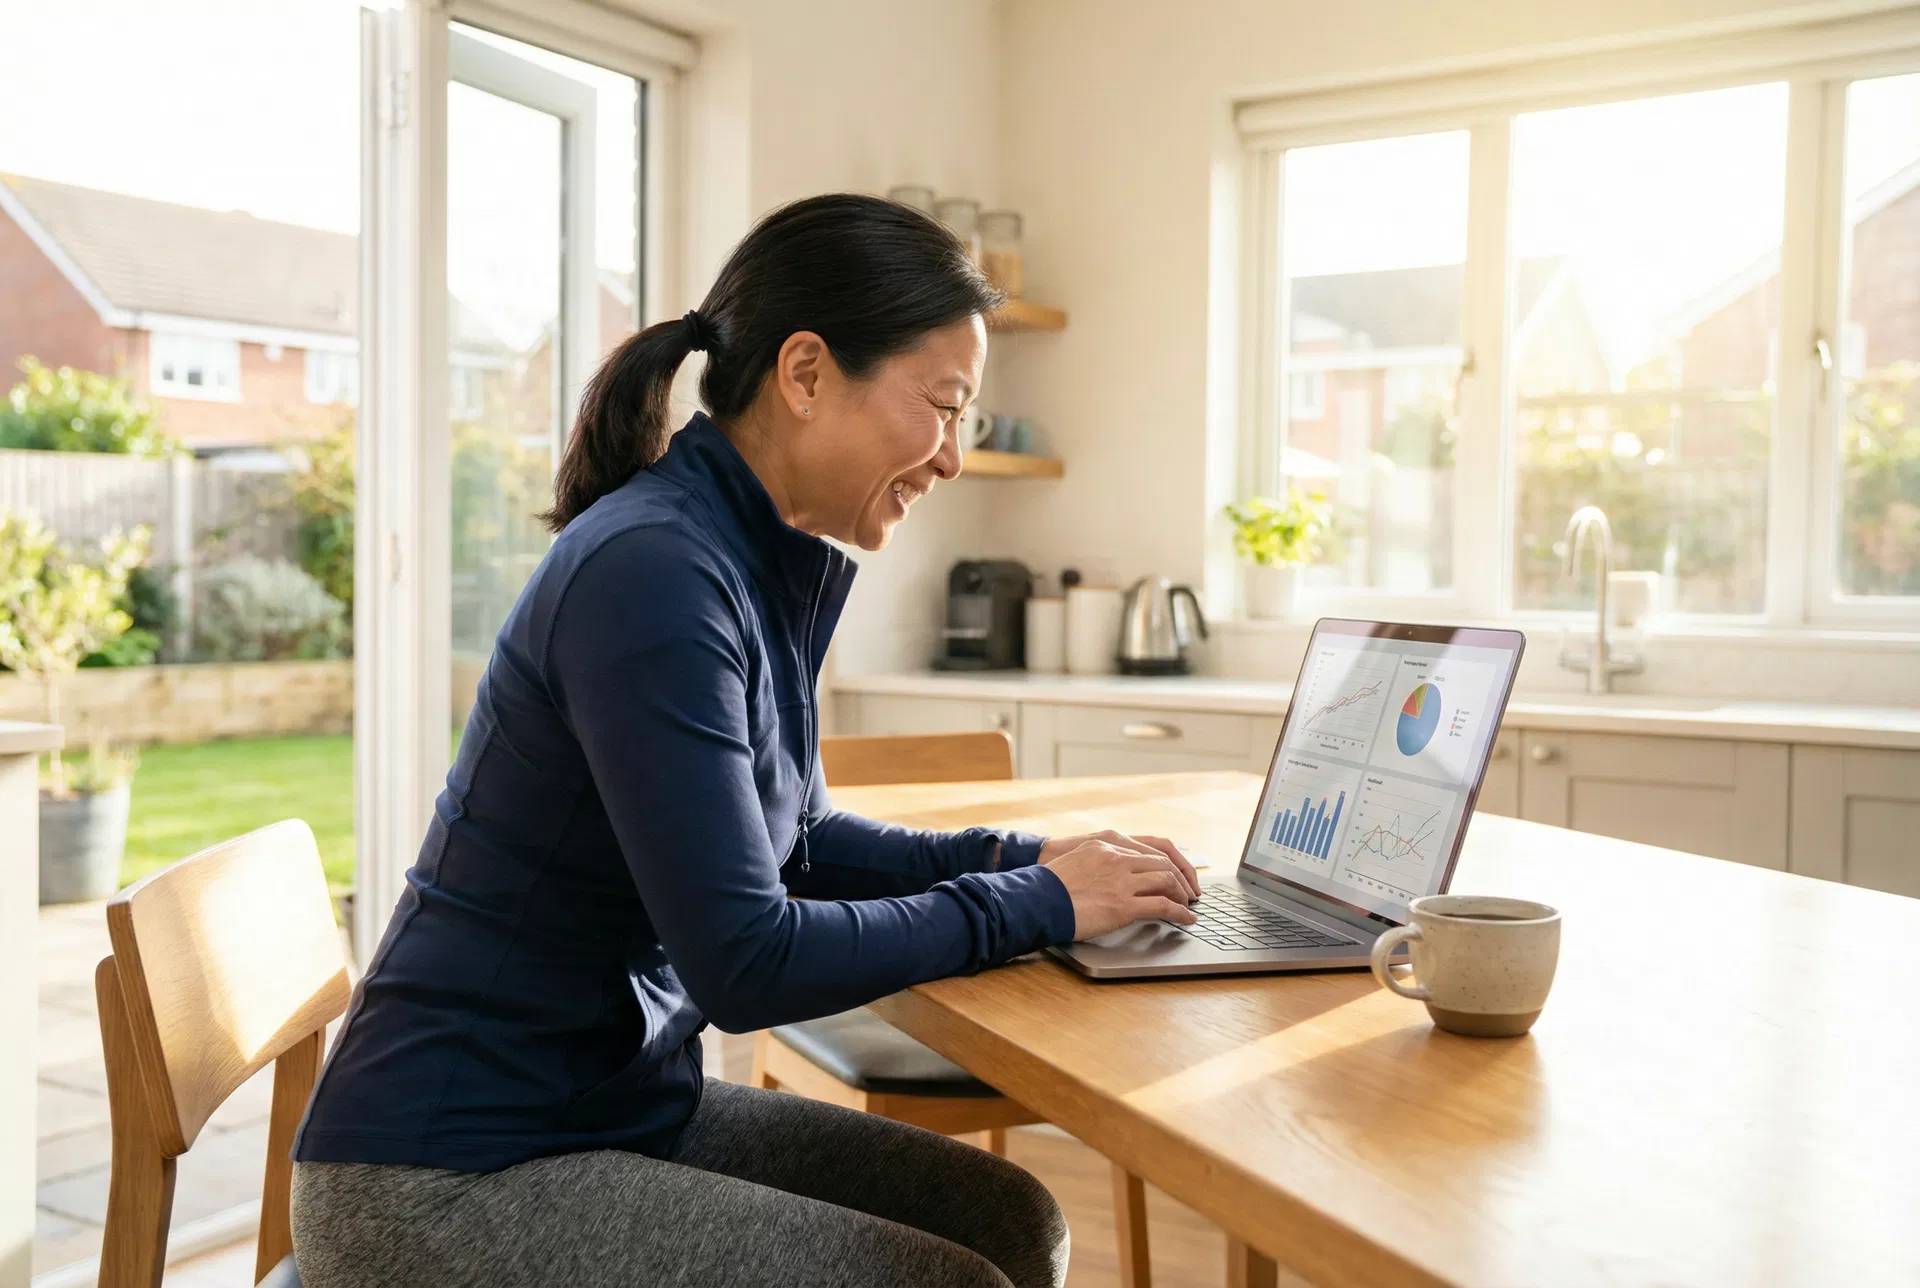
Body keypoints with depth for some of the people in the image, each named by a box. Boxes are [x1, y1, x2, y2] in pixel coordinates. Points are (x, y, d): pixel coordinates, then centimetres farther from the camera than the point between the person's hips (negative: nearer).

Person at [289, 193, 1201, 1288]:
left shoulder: (773, 570, 2)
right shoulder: (654, 576, -24)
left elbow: (788, 836, 15)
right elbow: (746, 963, -25)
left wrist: (1020, 857, 2)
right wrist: (1035, 906, -14)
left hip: (627, 1101, 8)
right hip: (452, 1178, -8)